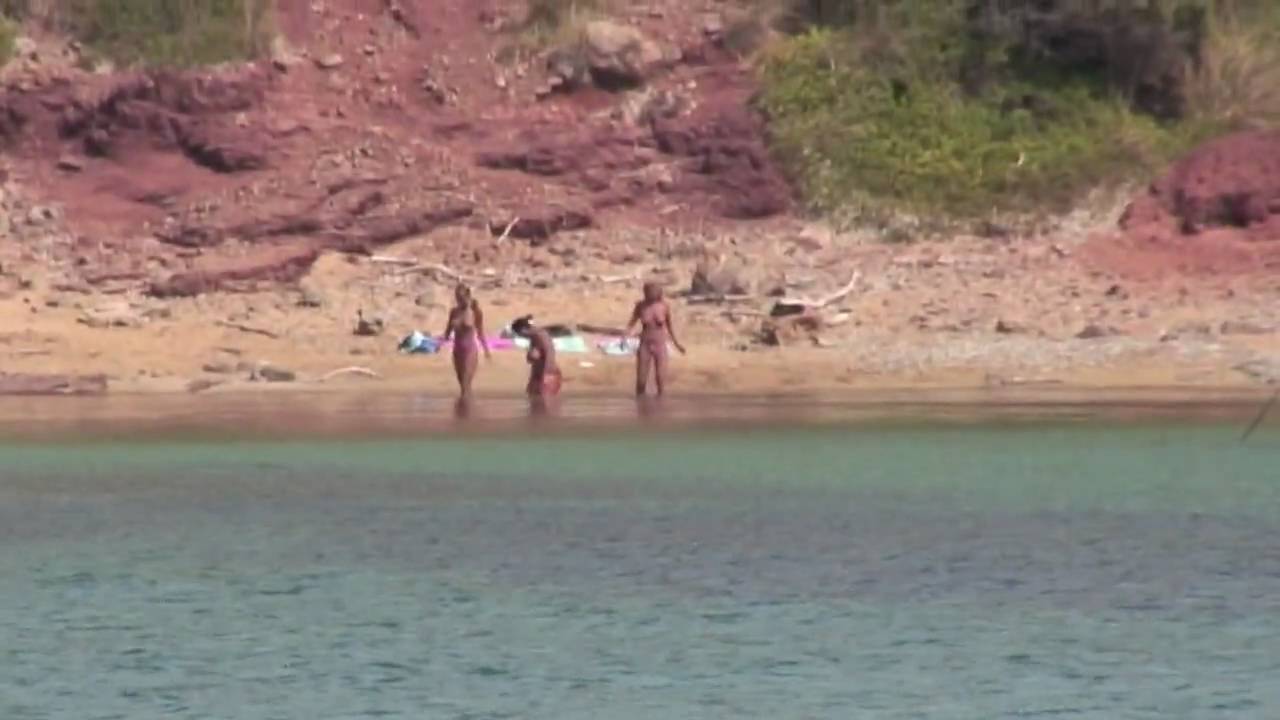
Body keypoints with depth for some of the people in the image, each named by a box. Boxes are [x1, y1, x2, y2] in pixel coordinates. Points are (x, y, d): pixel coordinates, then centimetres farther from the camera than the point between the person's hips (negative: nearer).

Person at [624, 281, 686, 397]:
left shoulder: (664, 306, -8)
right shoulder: (640, 306, -7)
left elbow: (669, 324, 6)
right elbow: (632, 323, 2)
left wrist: (676, 343, 11)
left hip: (660, 347, -1)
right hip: (644, 346, 1)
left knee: (661, 383, -5)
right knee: (641, 382, -2)